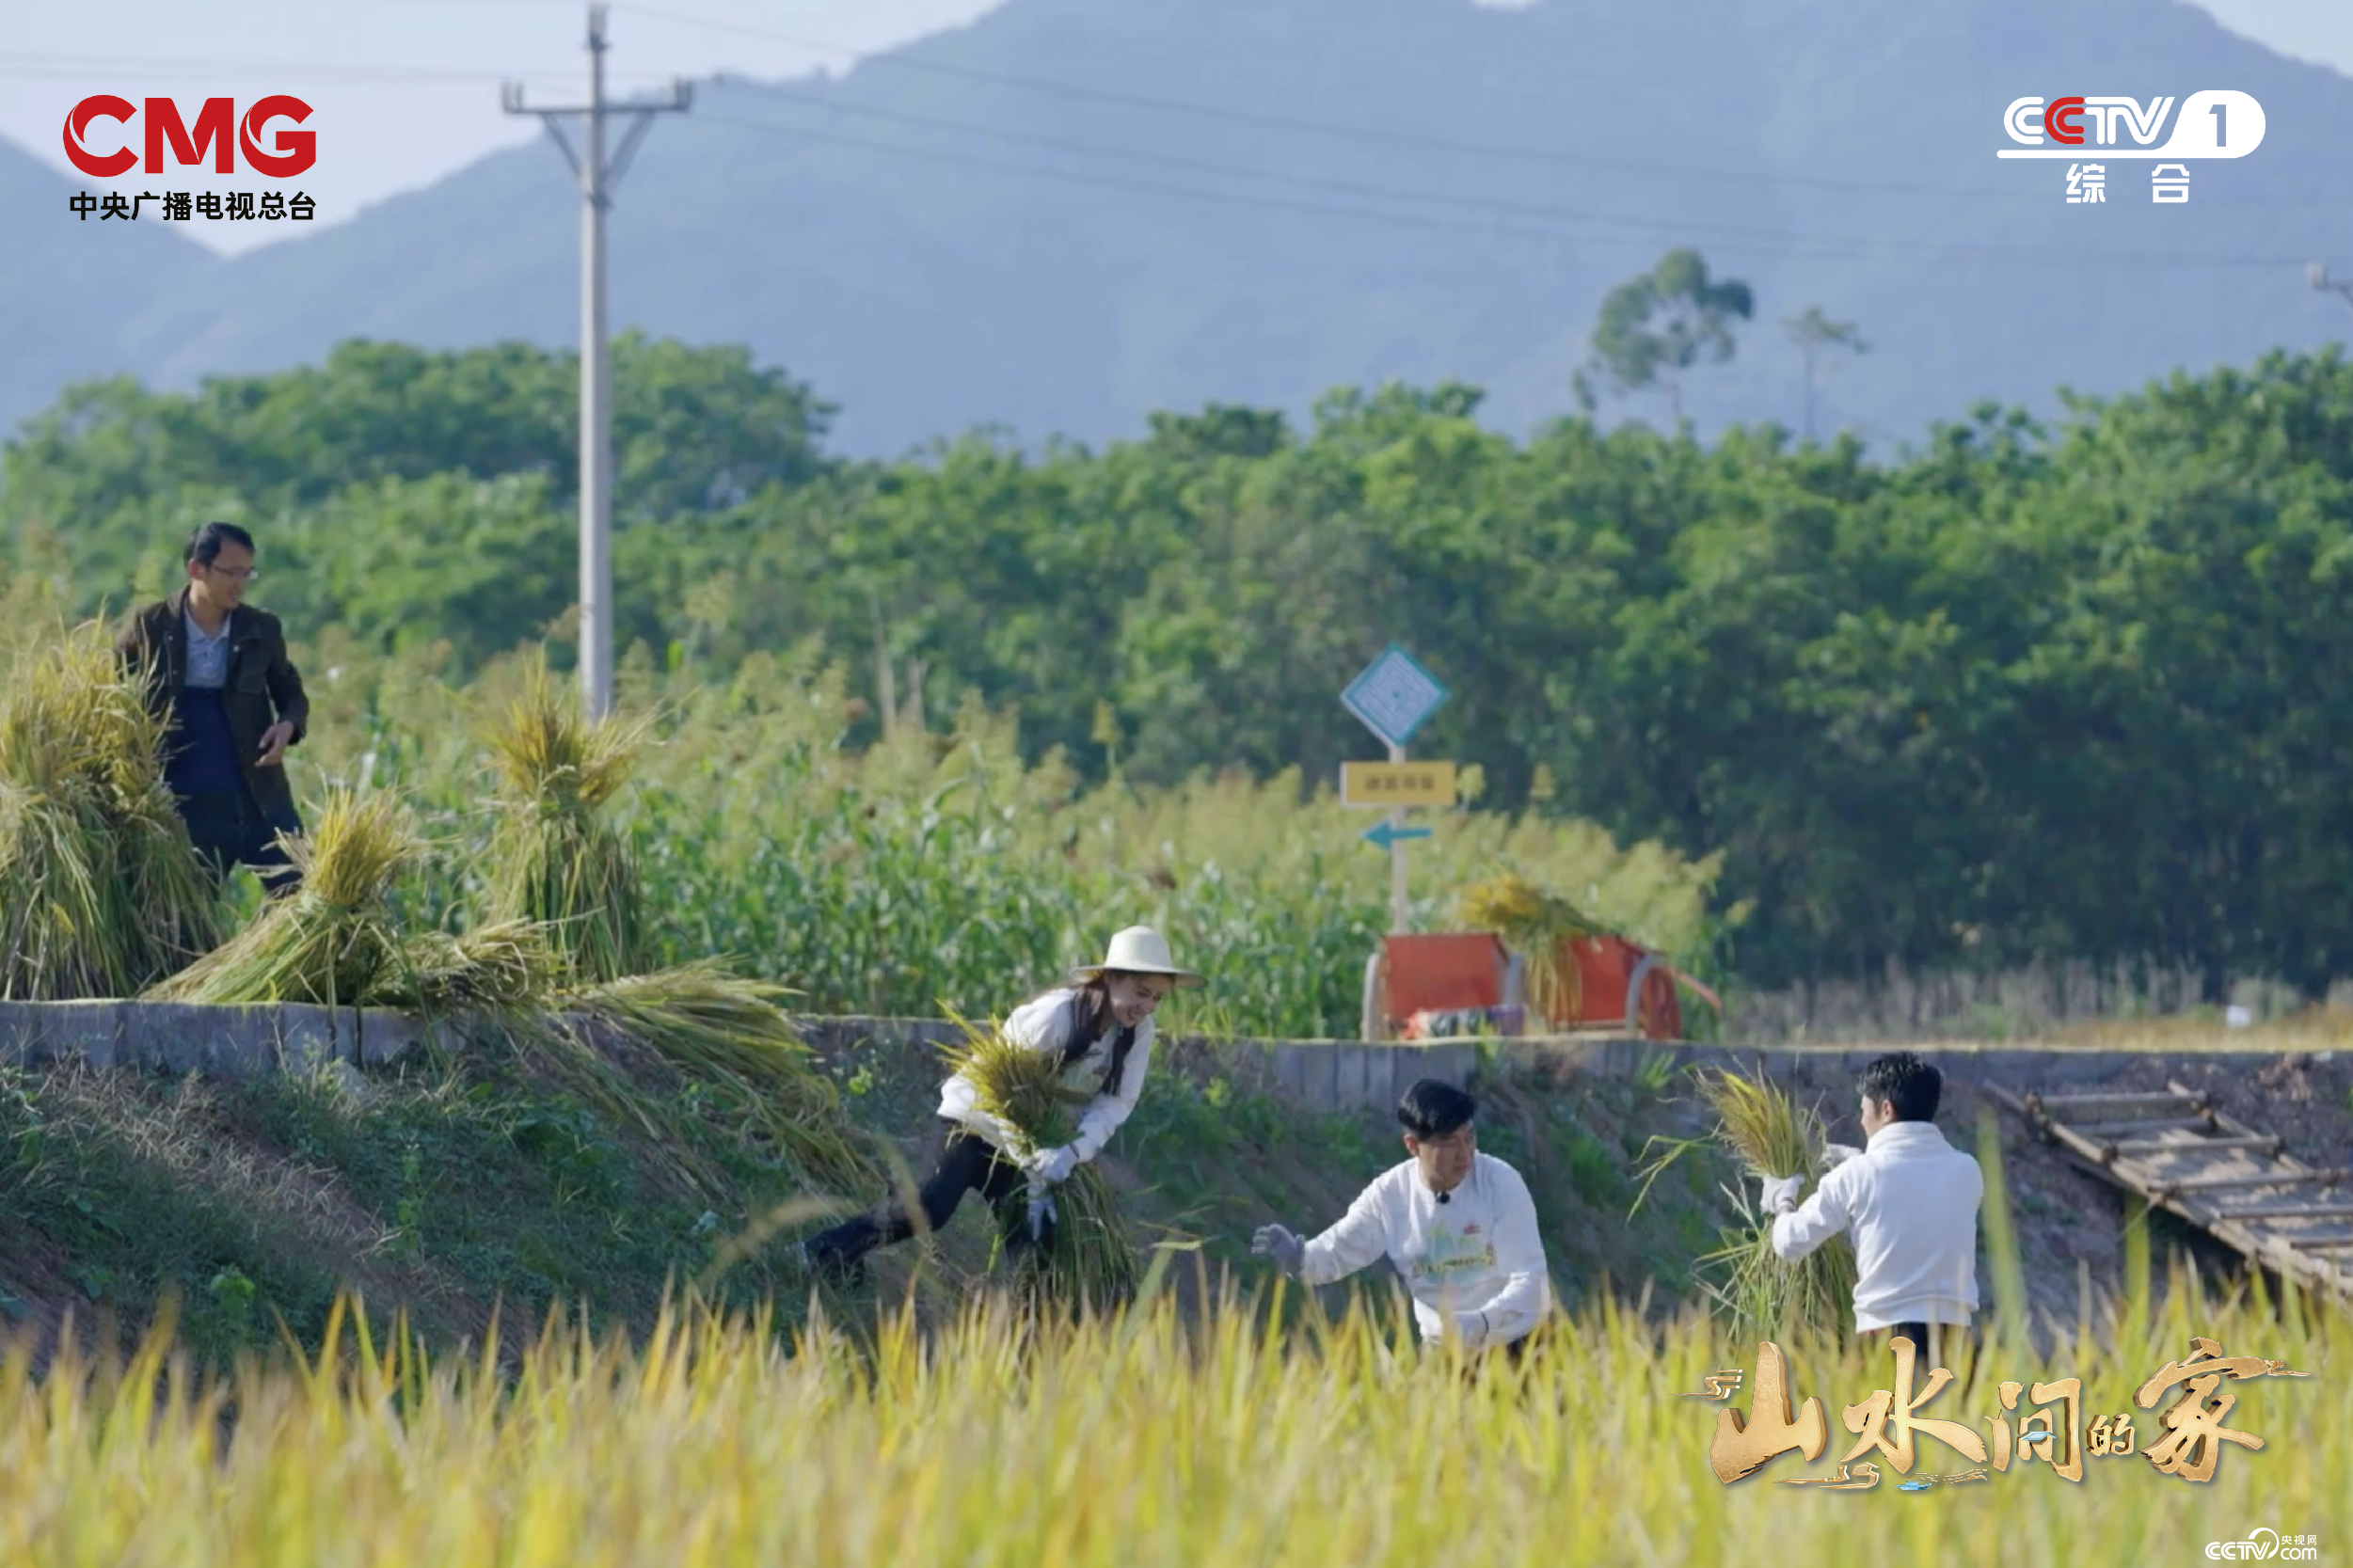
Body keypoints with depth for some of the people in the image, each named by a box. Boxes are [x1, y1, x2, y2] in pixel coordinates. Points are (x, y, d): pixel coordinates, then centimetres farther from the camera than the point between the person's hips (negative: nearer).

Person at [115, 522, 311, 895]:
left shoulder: (262, 630, 1)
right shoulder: (148, 629, -4)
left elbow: (291, 694, 14)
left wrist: (288, 725, -9)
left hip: (260, 802, 1)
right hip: (187, 809, -1)